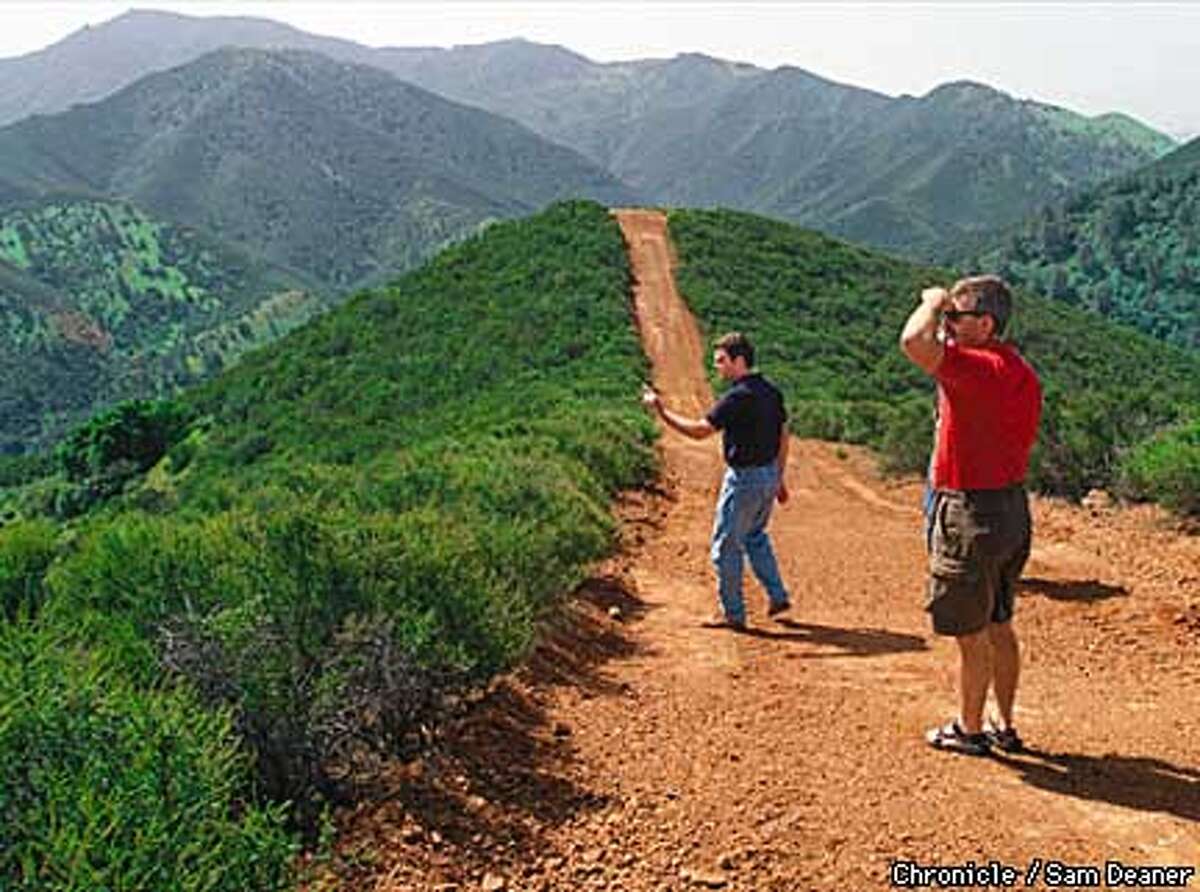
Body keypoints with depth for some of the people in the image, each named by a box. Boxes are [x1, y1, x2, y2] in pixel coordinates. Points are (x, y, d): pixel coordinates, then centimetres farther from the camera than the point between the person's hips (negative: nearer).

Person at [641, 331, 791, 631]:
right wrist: (779, 478, 20)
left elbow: (699, 430, -23)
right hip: (769, 475, 9)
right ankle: (777, 596, 27)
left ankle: (732, 614, 12)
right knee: (754, 536, 26)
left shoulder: (738, 397, -21)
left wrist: (661, 410, -15)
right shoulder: (771, 391, 6)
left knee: (726, 545, 4)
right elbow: (783, 436, 12)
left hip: (745, 478, -9)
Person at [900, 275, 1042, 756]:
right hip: (1012, 506, 9)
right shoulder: (1022, 374, 8)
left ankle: (969, 730, 19)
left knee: (971, 633, 5)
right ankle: (1004, 726, 29)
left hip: (971, 514, -9)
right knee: (999, 627, 19)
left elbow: (914, 343, -37)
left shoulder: (979, 368, -22)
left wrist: (933, 302, -16)